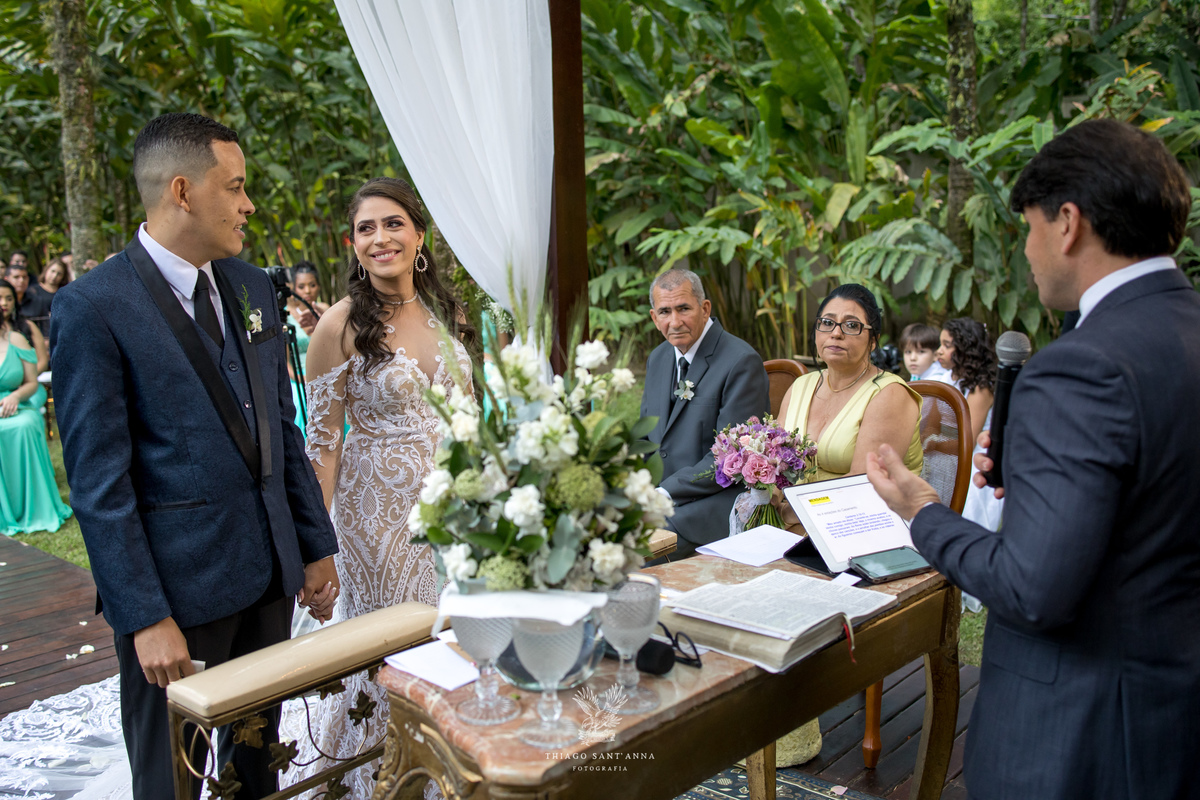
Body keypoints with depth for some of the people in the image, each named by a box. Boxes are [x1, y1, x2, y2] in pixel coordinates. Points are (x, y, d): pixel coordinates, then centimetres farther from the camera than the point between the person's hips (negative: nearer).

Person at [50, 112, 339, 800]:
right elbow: (98, 481, -14)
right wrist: (145, 618, -15)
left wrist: (317, 547, 10)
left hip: (270, 573, 6)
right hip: (178, 587, -6)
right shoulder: (94, 306, -13)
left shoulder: (253, 286, 8)